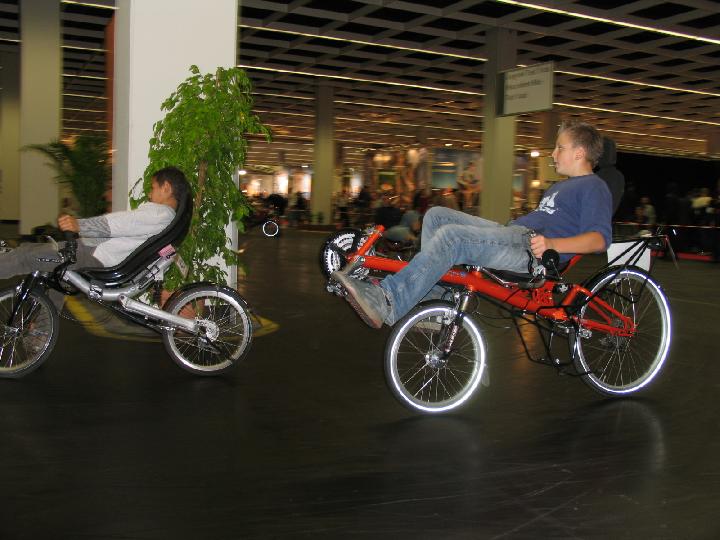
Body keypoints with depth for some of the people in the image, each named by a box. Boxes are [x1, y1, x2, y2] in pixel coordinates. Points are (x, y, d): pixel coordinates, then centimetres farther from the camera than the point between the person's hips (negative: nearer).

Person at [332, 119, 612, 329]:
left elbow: (600, 238, -16)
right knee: (437, 215, 2)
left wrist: (552, 244, -31)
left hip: (532, 249, -10)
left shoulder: (593, 187, -1)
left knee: (452, 236, -30)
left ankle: (387, 302, -37)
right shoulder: (562, 186, 31)